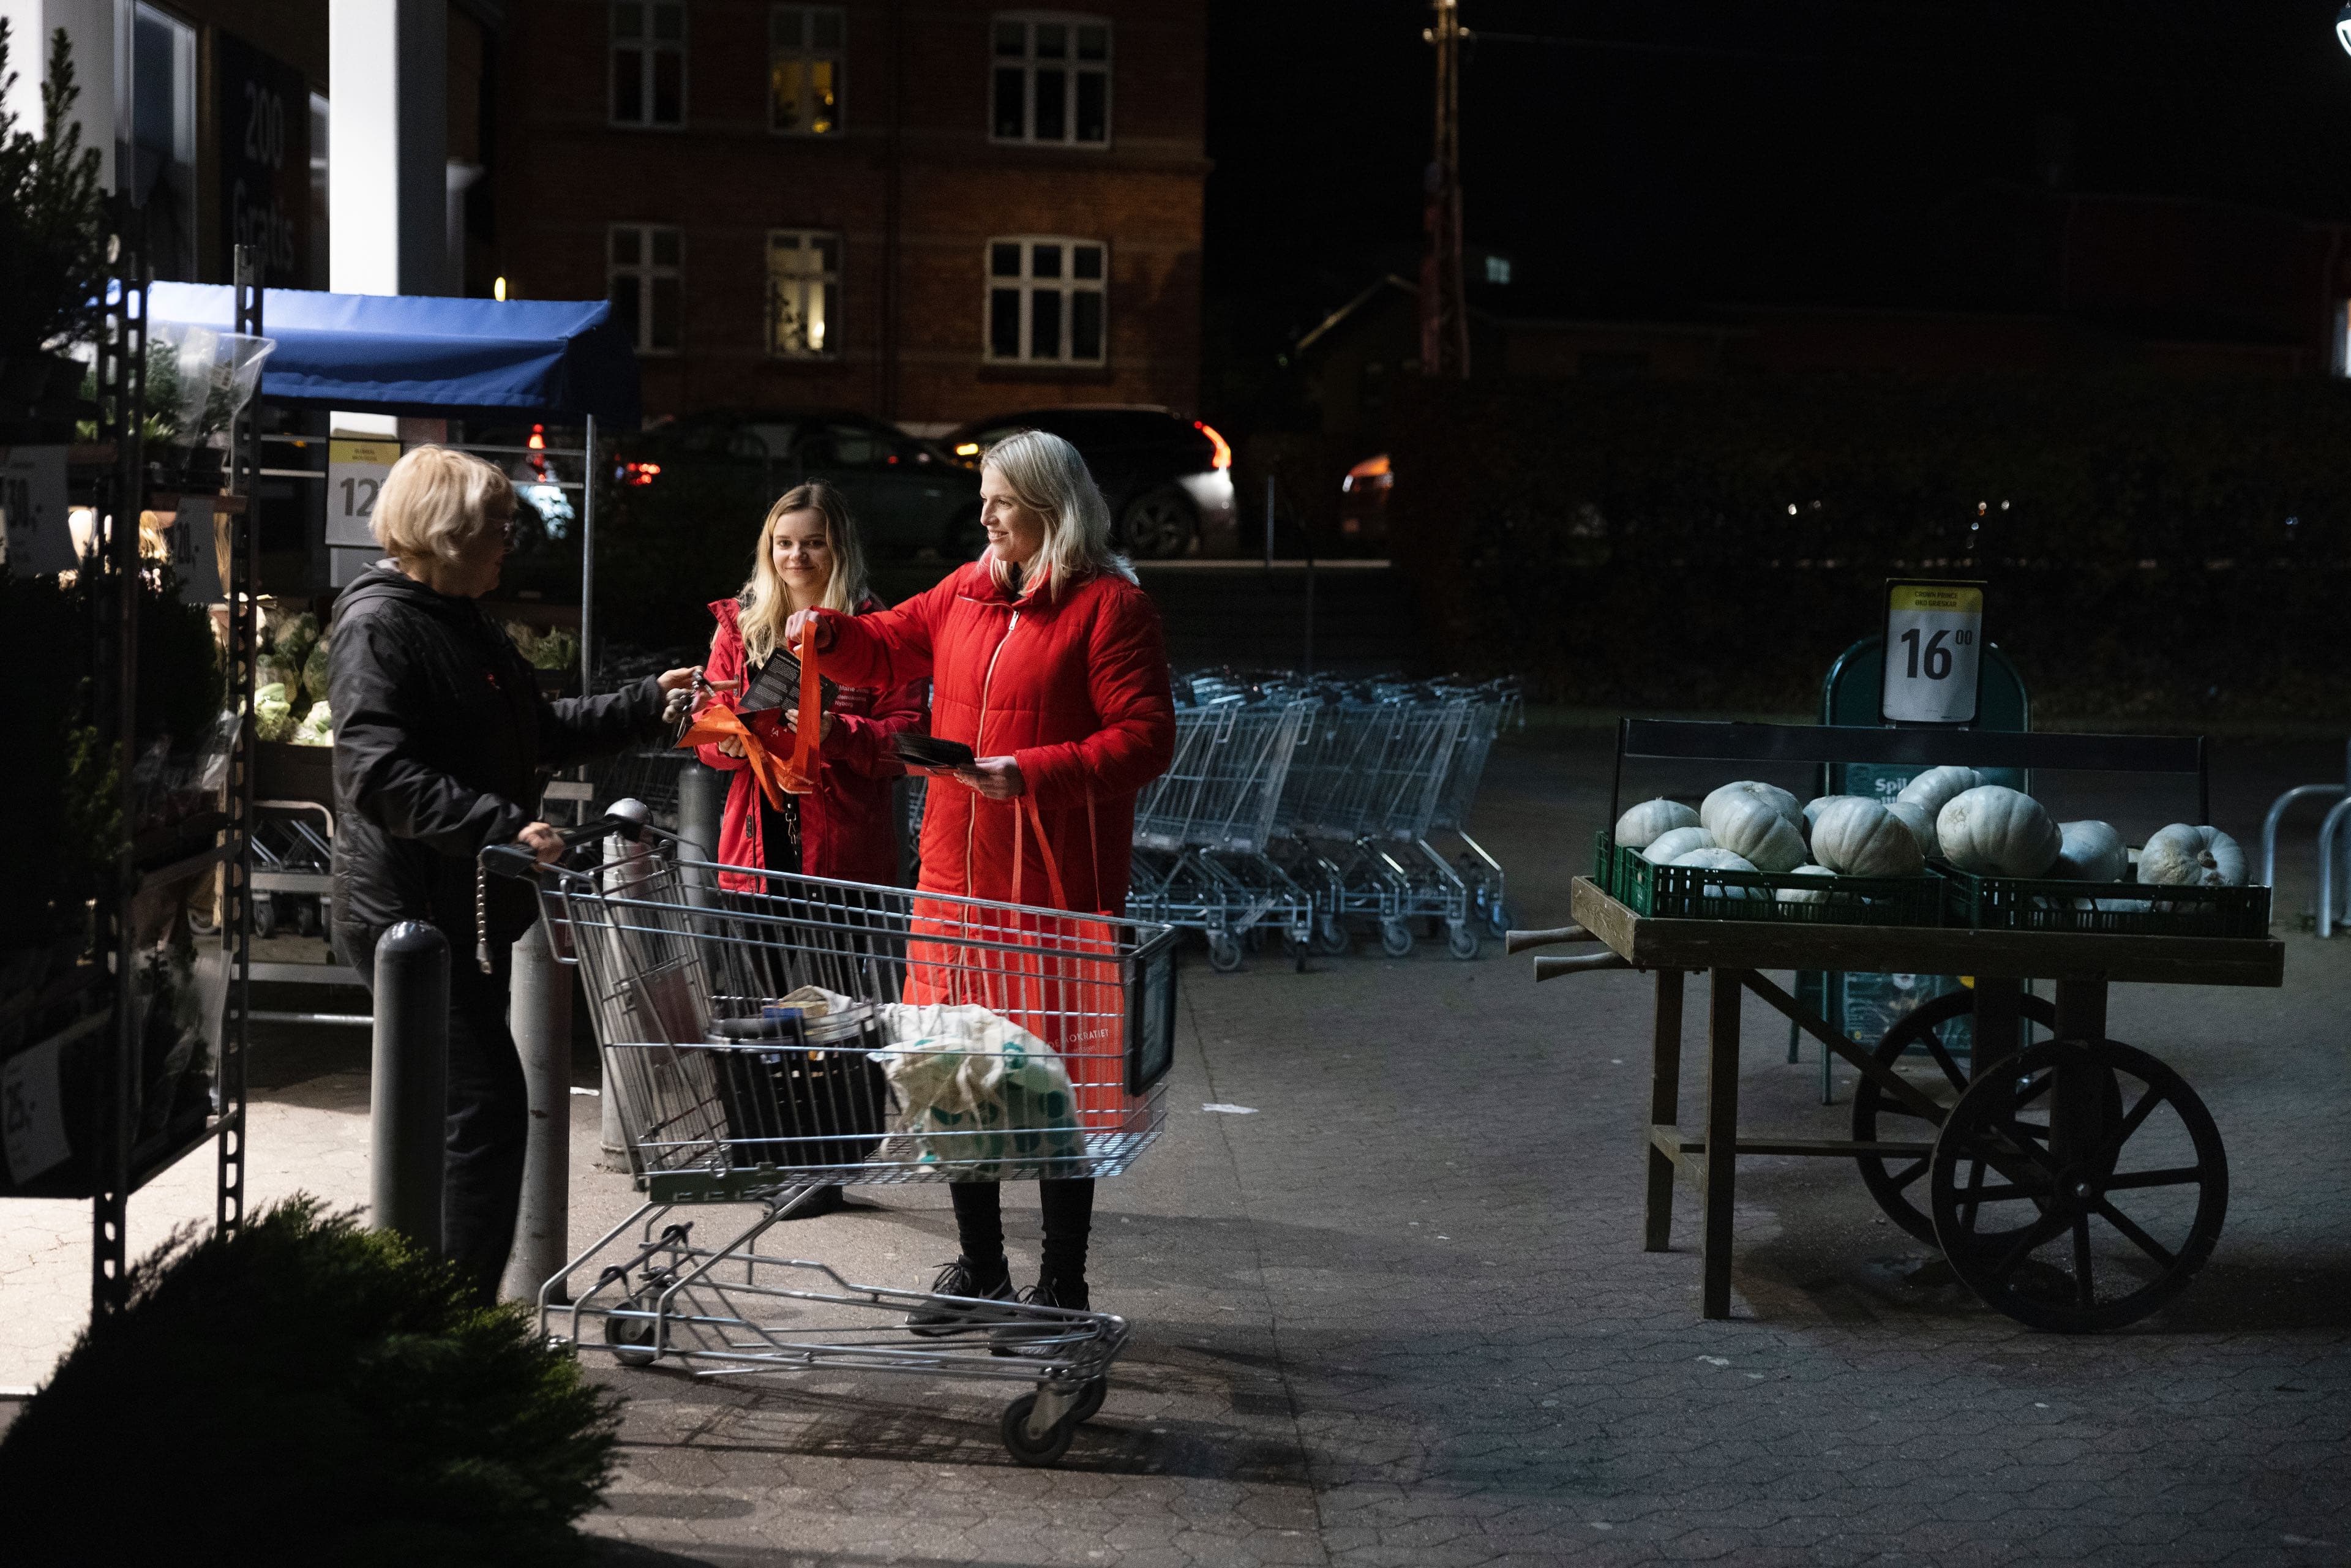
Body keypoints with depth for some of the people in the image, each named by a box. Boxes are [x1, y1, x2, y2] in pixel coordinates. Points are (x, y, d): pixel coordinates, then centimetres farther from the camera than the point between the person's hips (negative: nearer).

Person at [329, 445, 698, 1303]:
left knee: (465, 1113, 15)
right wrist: (503, 825, -33)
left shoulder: (466, 621, 17)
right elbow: (379, 775, -26)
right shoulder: (378, 624, -14)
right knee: (486, 1105, -13)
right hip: (412, 908, -10)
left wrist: (645, 702, 21)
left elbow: (537, 732, 28)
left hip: (469, 910, 10)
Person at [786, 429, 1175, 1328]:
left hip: (1055, 889, -7)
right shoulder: (970, 590, 12)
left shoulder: (1111, 607, -9)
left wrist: (1032, 772, -23)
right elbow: (892, 647, 27)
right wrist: (831, 635, 7)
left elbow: (1147, 739, -15)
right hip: (957, 874, 7)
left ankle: (1062, 1285, 15)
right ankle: (980, 1270, 28)